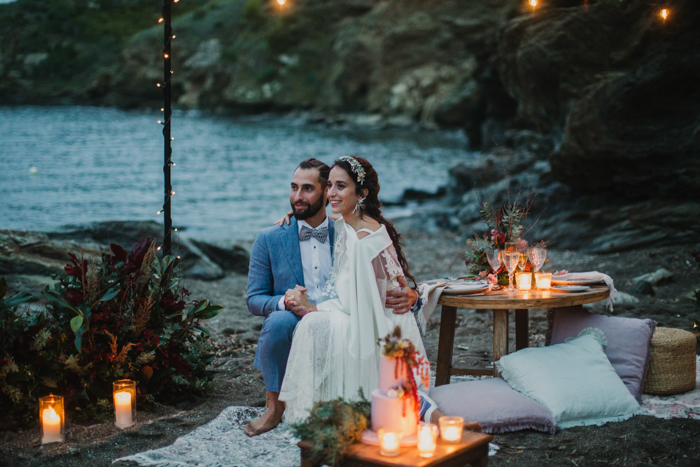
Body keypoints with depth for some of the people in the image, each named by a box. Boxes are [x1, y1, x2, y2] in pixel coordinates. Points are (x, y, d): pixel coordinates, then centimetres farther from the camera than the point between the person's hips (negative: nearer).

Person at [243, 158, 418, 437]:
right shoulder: (269, 240, 6)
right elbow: (254, 299, 4)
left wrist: (408, 297, -20)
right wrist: (285, 303, -20)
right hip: (294, 337, -1)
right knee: (279, 320, -35)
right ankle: (275, 407, -11)